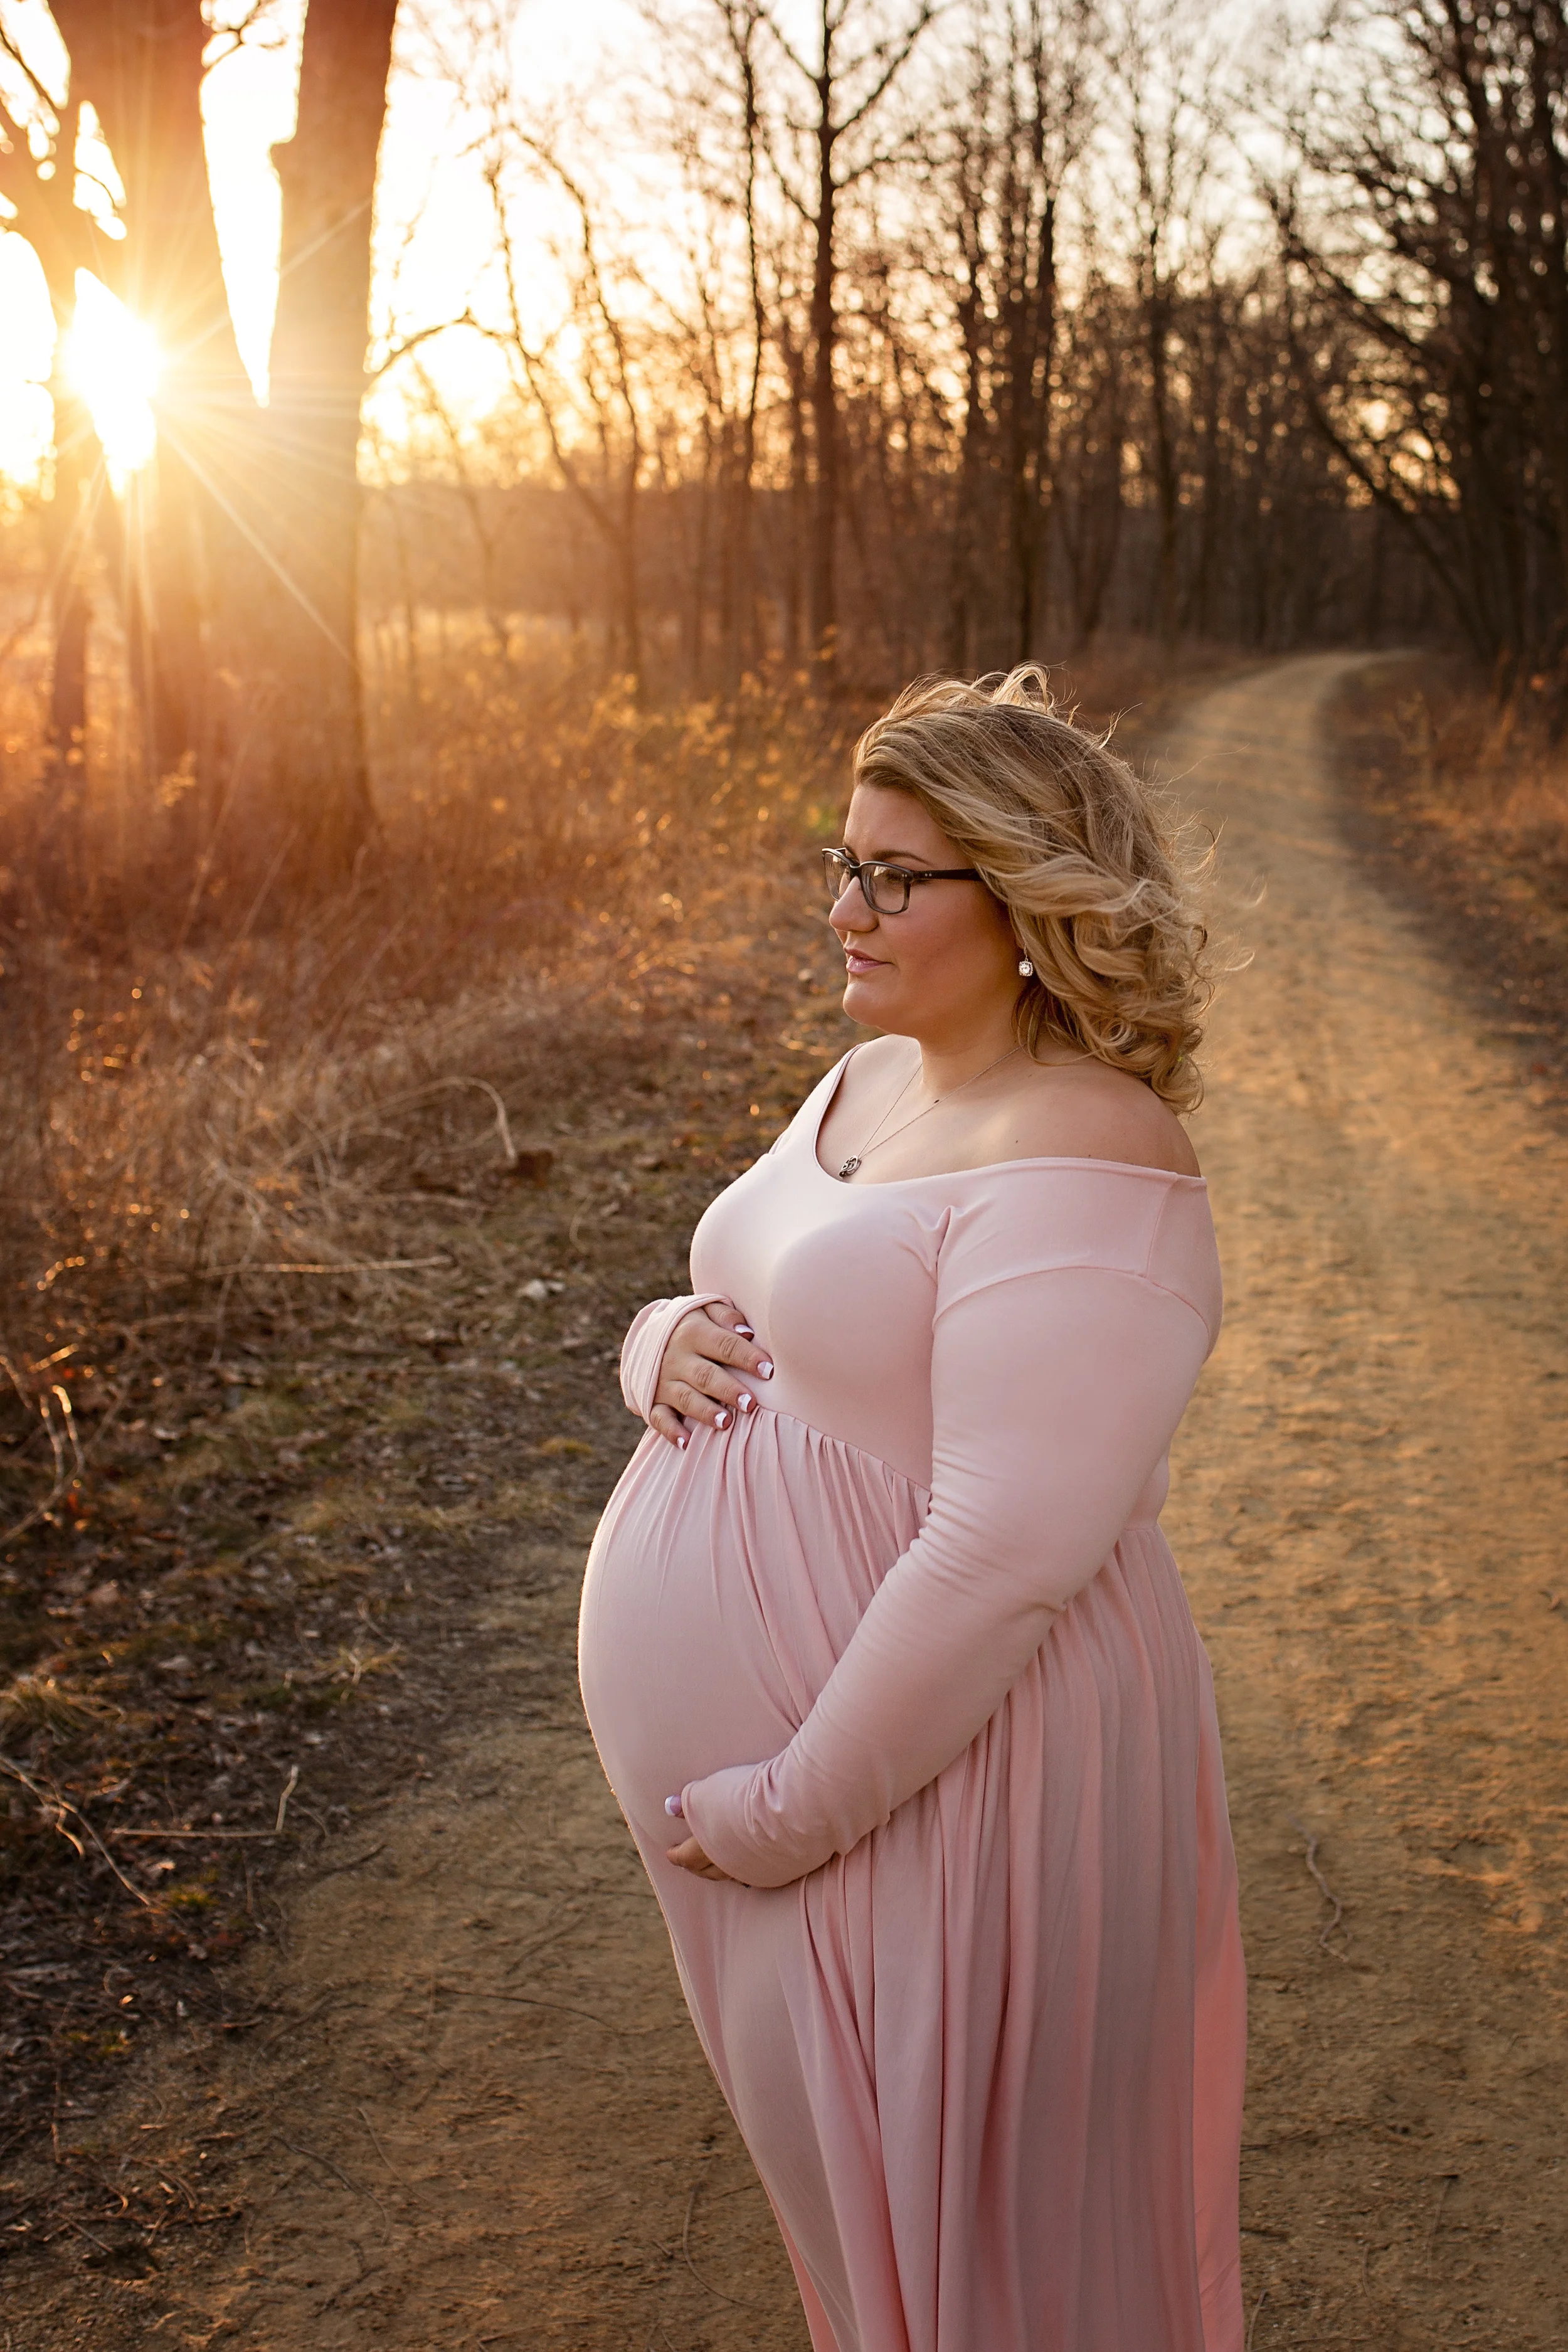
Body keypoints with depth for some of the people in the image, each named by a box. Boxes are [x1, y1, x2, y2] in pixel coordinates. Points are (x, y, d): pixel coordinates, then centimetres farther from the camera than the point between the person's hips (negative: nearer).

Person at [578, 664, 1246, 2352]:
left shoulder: (1076, 1159, -23)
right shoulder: (873, 1081, 7)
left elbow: (1007, 1551, -28)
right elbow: (801, 1329, 18)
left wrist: (799, 1807, -21)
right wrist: (667, 1340, -6)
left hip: (939, 1765, -9)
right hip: (762, 1729, 9)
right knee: (826, 2140, 26)